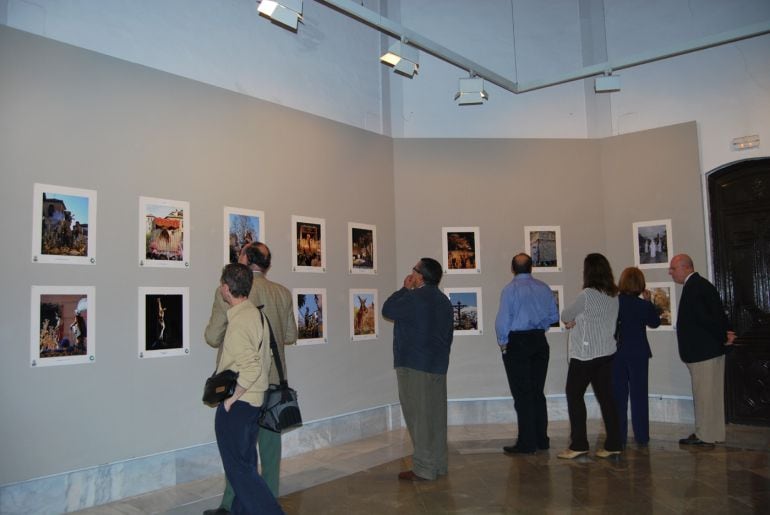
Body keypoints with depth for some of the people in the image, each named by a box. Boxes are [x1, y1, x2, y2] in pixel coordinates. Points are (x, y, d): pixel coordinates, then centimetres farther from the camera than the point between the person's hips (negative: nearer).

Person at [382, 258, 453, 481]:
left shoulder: (414, 298, -16)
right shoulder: (444, 301, 12)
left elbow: (387, 310, -3)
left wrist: (404, 288, 5)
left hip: (414, 366, -8)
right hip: (438, 366, 8)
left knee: (419, 417, -3)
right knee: (436, 416, 13)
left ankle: (424, 468, 1)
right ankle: (439, 464, 20)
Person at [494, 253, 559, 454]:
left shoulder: (510, 289, -11)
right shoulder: (544, 288, 3)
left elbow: (503, 320, -13)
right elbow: (554, 315, 8)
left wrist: (503, 343, 0)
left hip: (517, 342, -5)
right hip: (539, 342, 5)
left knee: (522, 394, 0)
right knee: (538, 392, 14)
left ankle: (526, 443, 3)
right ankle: (541, 439, 20)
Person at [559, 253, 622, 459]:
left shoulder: (588, 294, -16)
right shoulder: (613, 296, 7)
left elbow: (565, 315, -6)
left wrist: (569, 320, 14)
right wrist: (576, 321, 3)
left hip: (585, 355, -7)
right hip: (606, 353, 7)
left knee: (574, 396, 3)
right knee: (605, 396, 9)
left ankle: (578, 444, 3)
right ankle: (613, 444, 12)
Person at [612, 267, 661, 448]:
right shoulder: (643, 305, -10)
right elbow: (655, 323, 7)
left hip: (617, 353, 1)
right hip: (638, 354, -1)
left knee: (618, 395, 9)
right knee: (639, 395, 10)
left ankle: (619, 438, 10)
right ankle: (641, 437, 14)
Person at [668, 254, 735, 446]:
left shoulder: (693, 288, -19)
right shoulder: (700, 284, 14)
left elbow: (704, 317, -22)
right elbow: (718, 313, 12)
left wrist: (723, 337, -10)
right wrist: (726, 333, 1)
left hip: (703, 351, -10)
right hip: (711, 350, 10)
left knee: (704, 395, 0)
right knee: (711, 394, 16)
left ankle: (705, 436, 9)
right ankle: (713, 434, 26)